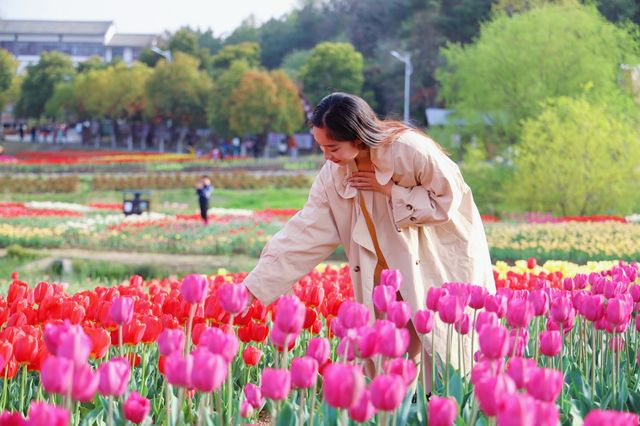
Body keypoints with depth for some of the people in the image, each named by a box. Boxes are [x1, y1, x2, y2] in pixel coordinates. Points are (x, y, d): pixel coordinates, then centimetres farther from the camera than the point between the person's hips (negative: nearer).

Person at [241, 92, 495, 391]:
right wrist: (252, 289, -17)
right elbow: (303, 235, -12)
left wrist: (389, 190, -24)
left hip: (443, 258, -4)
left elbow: (448, 201, -16)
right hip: (394, 273, 5)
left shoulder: (410, 150, -26)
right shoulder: (333, 176, -11)